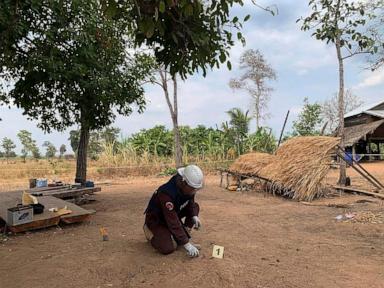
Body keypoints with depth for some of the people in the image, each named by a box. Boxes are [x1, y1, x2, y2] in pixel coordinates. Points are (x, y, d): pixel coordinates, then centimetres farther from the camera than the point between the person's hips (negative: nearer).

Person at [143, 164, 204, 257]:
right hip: (156, 219, -7)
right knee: (168, 248, -24)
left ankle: (185, 236, 1)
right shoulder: (166, 193, -38)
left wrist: (194, 216, -18)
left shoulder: (188, 187, -16)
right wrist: (186, 244, -33)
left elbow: (191, 203, 3)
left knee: (195, 207, -7)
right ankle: (151, 233, 4)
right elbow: (173, 222, -36)